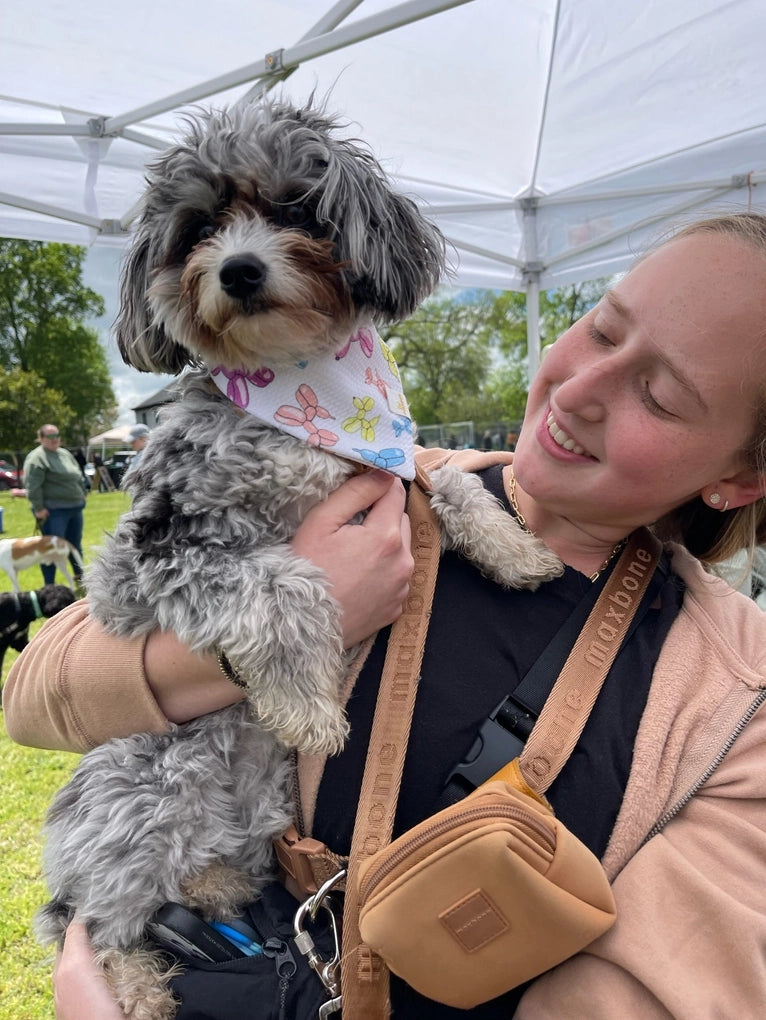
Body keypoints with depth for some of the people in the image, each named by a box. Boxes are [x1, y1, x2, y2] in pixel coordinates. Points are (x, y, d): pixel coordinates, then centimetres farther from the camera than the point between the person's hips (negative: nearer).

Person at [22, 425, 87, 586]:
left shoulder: (65, 454, 15)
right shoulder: (37, 458, -12)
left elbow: (79, 477, 24)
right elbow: (32, 486, -19)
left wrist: (82, 495, 19)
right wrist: (38, 508, -20)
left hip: (75, 507, 8)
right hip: (53, 511, -8)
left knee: (75, 544, 20)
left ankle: (79, 575, 37)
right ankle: (49, 586, 5)